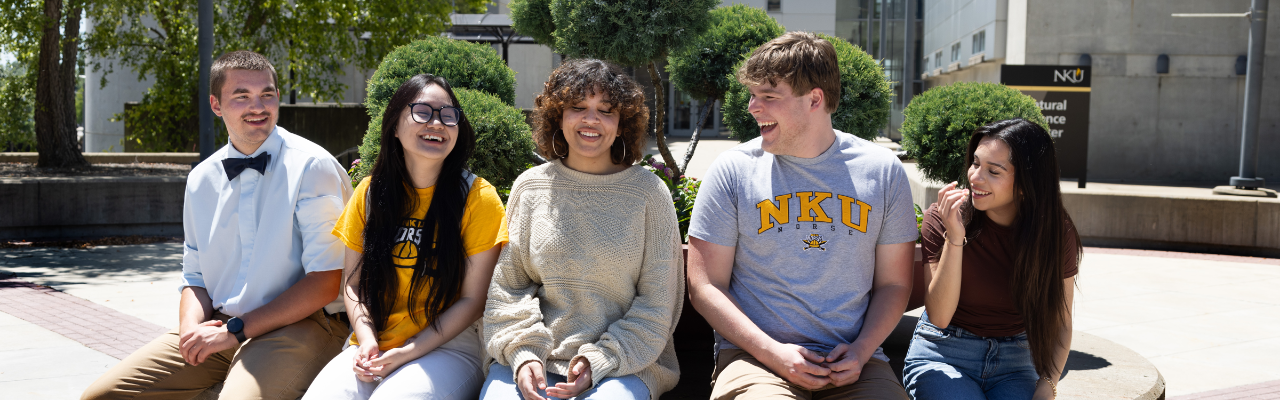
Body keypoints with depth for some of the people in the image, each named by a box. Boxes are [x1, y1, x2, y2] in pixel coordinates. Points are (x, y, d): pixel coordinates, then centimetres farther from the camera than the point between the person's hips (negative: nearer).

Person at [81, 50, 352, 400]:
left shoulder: (312, 167, -7)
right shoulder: (201, 179, 13)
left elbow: (325, 283, -13)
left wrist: (235, 330, -14)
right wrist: (192, 326, -3)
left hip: (296, 326, -5)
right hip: (217, 327, 6)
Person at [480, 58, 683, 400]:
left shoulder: (649, 192, 1)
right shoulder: (530, 187, 7)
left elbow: (657, 303, 0)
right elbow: (507, 286, 9)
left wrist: (599, 361, -11)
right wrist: (522, 353, -7)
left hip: (626, 362, -1)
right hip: (535, 360, 2)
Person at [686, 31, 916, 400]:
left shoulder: (883, 171, 6)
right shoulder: (732, 170, 1)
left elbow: (893, 284, 11)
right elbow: (705, 286, 1)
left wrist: (860, 351, -6)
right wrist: (772, 352, -10)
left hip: (852, 361, 2)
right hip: (755, 355, -2)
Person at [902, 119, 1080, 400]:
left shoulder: (1058, 234, -5)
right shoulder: (945, 218, -12)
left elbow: (1059, 323, 3)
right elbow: (939, 316, -15)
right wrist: (954, 238, -24)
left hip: (1014, 360, 2)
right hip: (943, 355, -2)